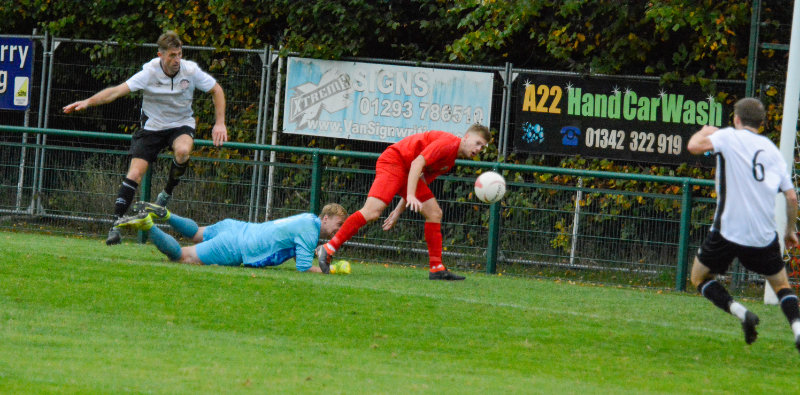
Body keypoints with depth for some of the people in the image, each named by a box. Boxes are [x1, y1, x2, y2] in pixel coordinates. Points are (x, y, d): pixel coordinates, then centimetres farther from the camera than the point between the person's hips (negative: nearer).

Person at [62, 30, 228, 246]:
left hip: (182, 125, 1)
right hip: (153, 126, -1)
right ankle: (116, 224, -12)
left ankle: (167, 193, -8)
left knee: (182, 151, -35)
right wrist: (88, 102, -37)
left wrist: (220, 123, -5)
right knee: (134, 174, -15)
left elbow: (217, 91, 3)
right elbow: (118, 91, -25)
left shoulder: (191, 71, -12)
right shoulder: (150, 73, -18)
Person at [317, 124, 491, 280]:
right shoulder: (448, 143, -12)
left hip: (407, 172, 10)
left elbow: (421, 182, 21)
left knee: (434, 213, 5)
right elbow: (417, 162, -20)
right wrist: (411, 196, -28)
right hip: (393, 160, -10)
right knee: (372, 211, -23)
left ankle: (437, 269, 7)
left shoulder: (450, 161, 19)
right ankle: (328, 249, -19)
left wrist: (399, 210, 17)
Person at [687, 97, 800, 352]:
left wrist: (705, 131, 7)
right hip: (764, 234, 4)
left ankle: (740, 312, -10)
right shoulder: (773, 150, 11)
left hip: (728, 230, -4)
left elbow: (694, 146, -16)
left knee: (700, 277, 14)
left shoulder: (730, 137, -2)